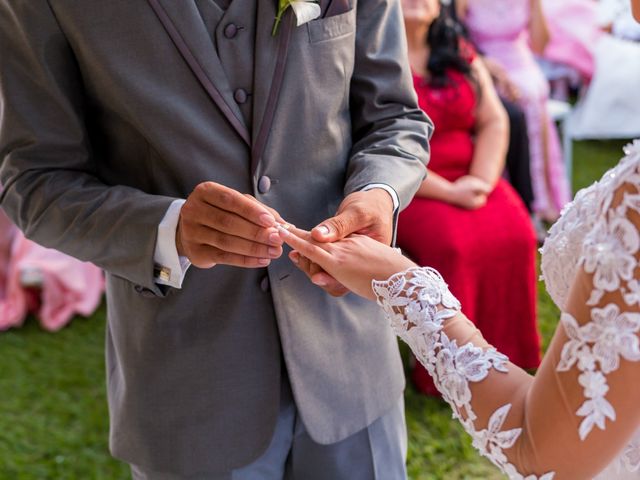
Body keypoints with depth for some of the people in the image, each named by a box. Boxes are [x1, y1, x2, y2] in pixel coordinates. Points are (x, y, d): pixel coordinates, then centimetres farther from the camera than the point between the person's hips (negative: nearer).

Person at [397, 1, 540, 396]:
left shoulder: (461, 56, 13)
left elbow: (494, 122, 8)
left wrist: (481, 179, -10)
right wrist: (446, 192, -17)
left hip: (469, 180, 5)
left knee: (516, 235, -19)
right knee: (450, 244, -30)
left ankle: (502, 358, -6)